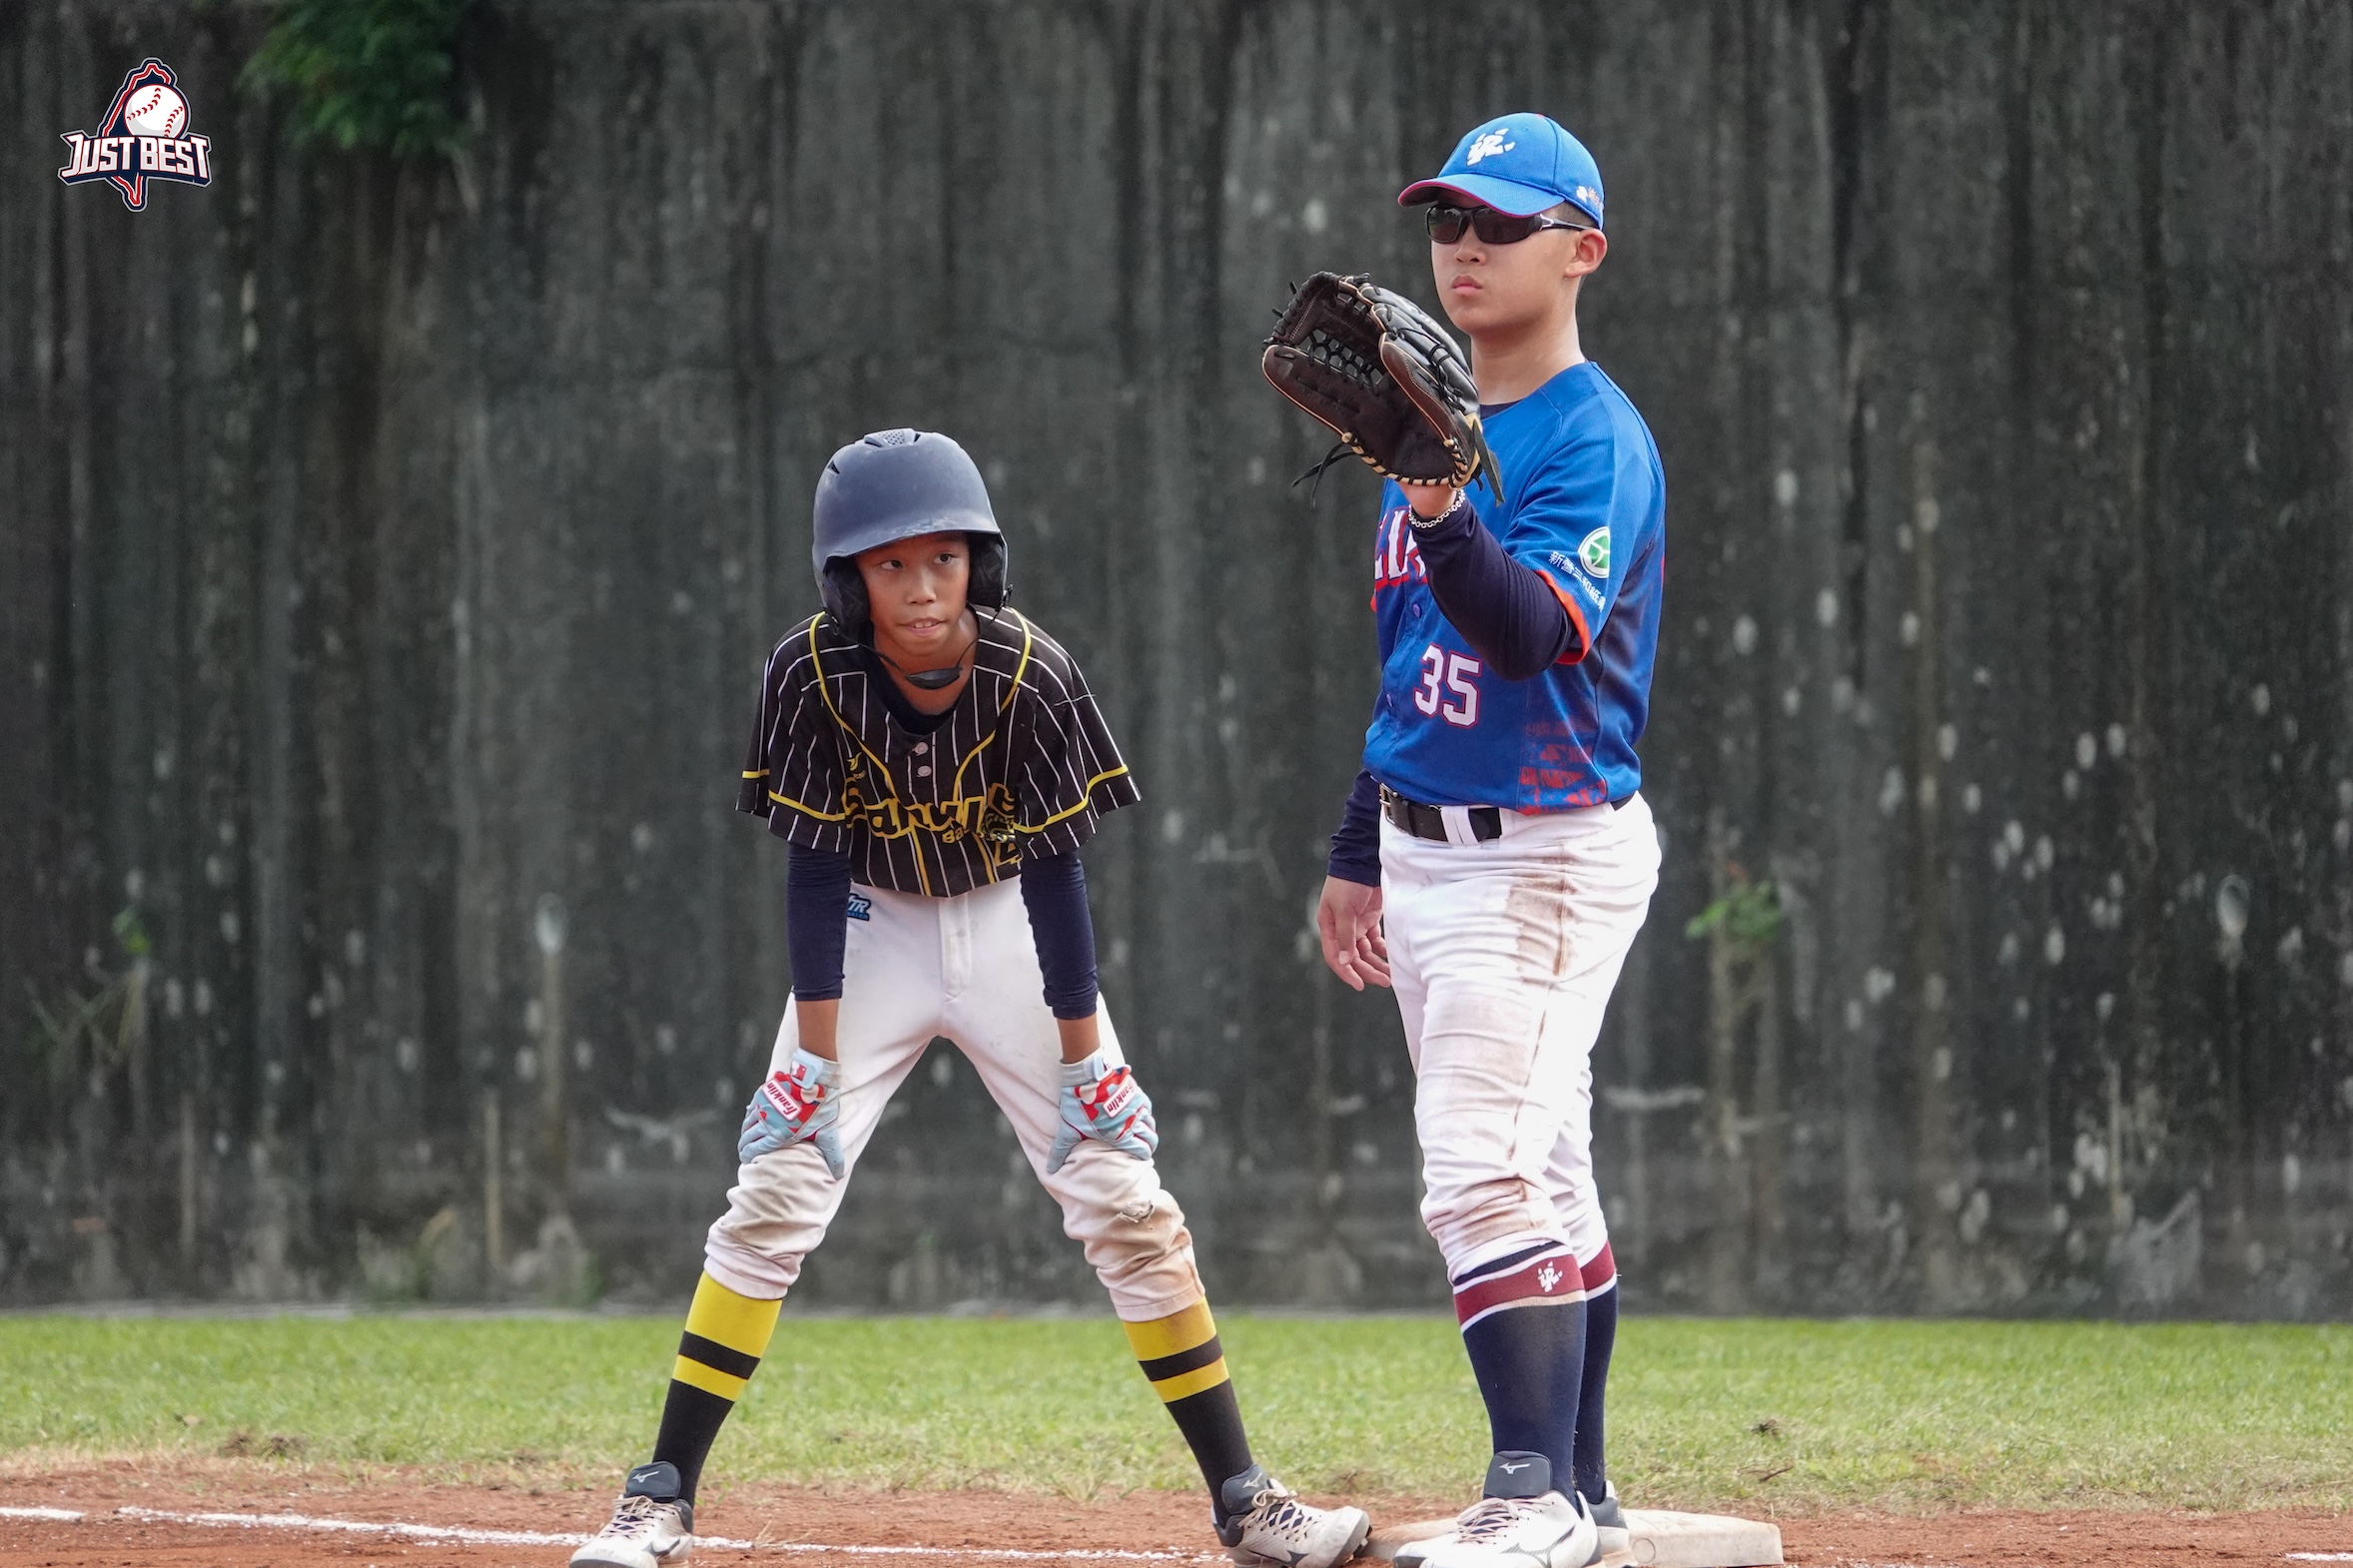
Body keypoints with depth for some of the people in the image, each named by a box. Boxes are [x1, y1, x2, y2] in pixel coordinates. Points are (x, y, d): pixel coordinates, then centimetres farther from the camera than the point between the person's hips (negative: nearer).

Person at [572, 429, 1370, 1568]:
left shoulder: (1030, 675, -22)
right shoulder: (811, 676, -22)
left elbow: (1056, 875, -17)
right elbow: (815, 870, -18)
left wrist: (1084, 1064, -15)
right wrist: (816, 1062, -20)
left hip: (1008, 924, 0)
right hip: (871, 929, 0)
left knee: (1126, 1202, -6)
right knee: (772, 1197, -10)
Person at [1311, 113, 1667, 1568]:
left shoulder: (1594, 439, -13)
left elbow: (1533, 633, -28)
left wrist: (1443, 510, -43)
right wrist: (1360, 849, 23)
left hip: (1549, 848, -9)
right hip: (1431, 845, 9)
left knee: (1487, 1174, -17)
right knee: (1540, 1176, 13)